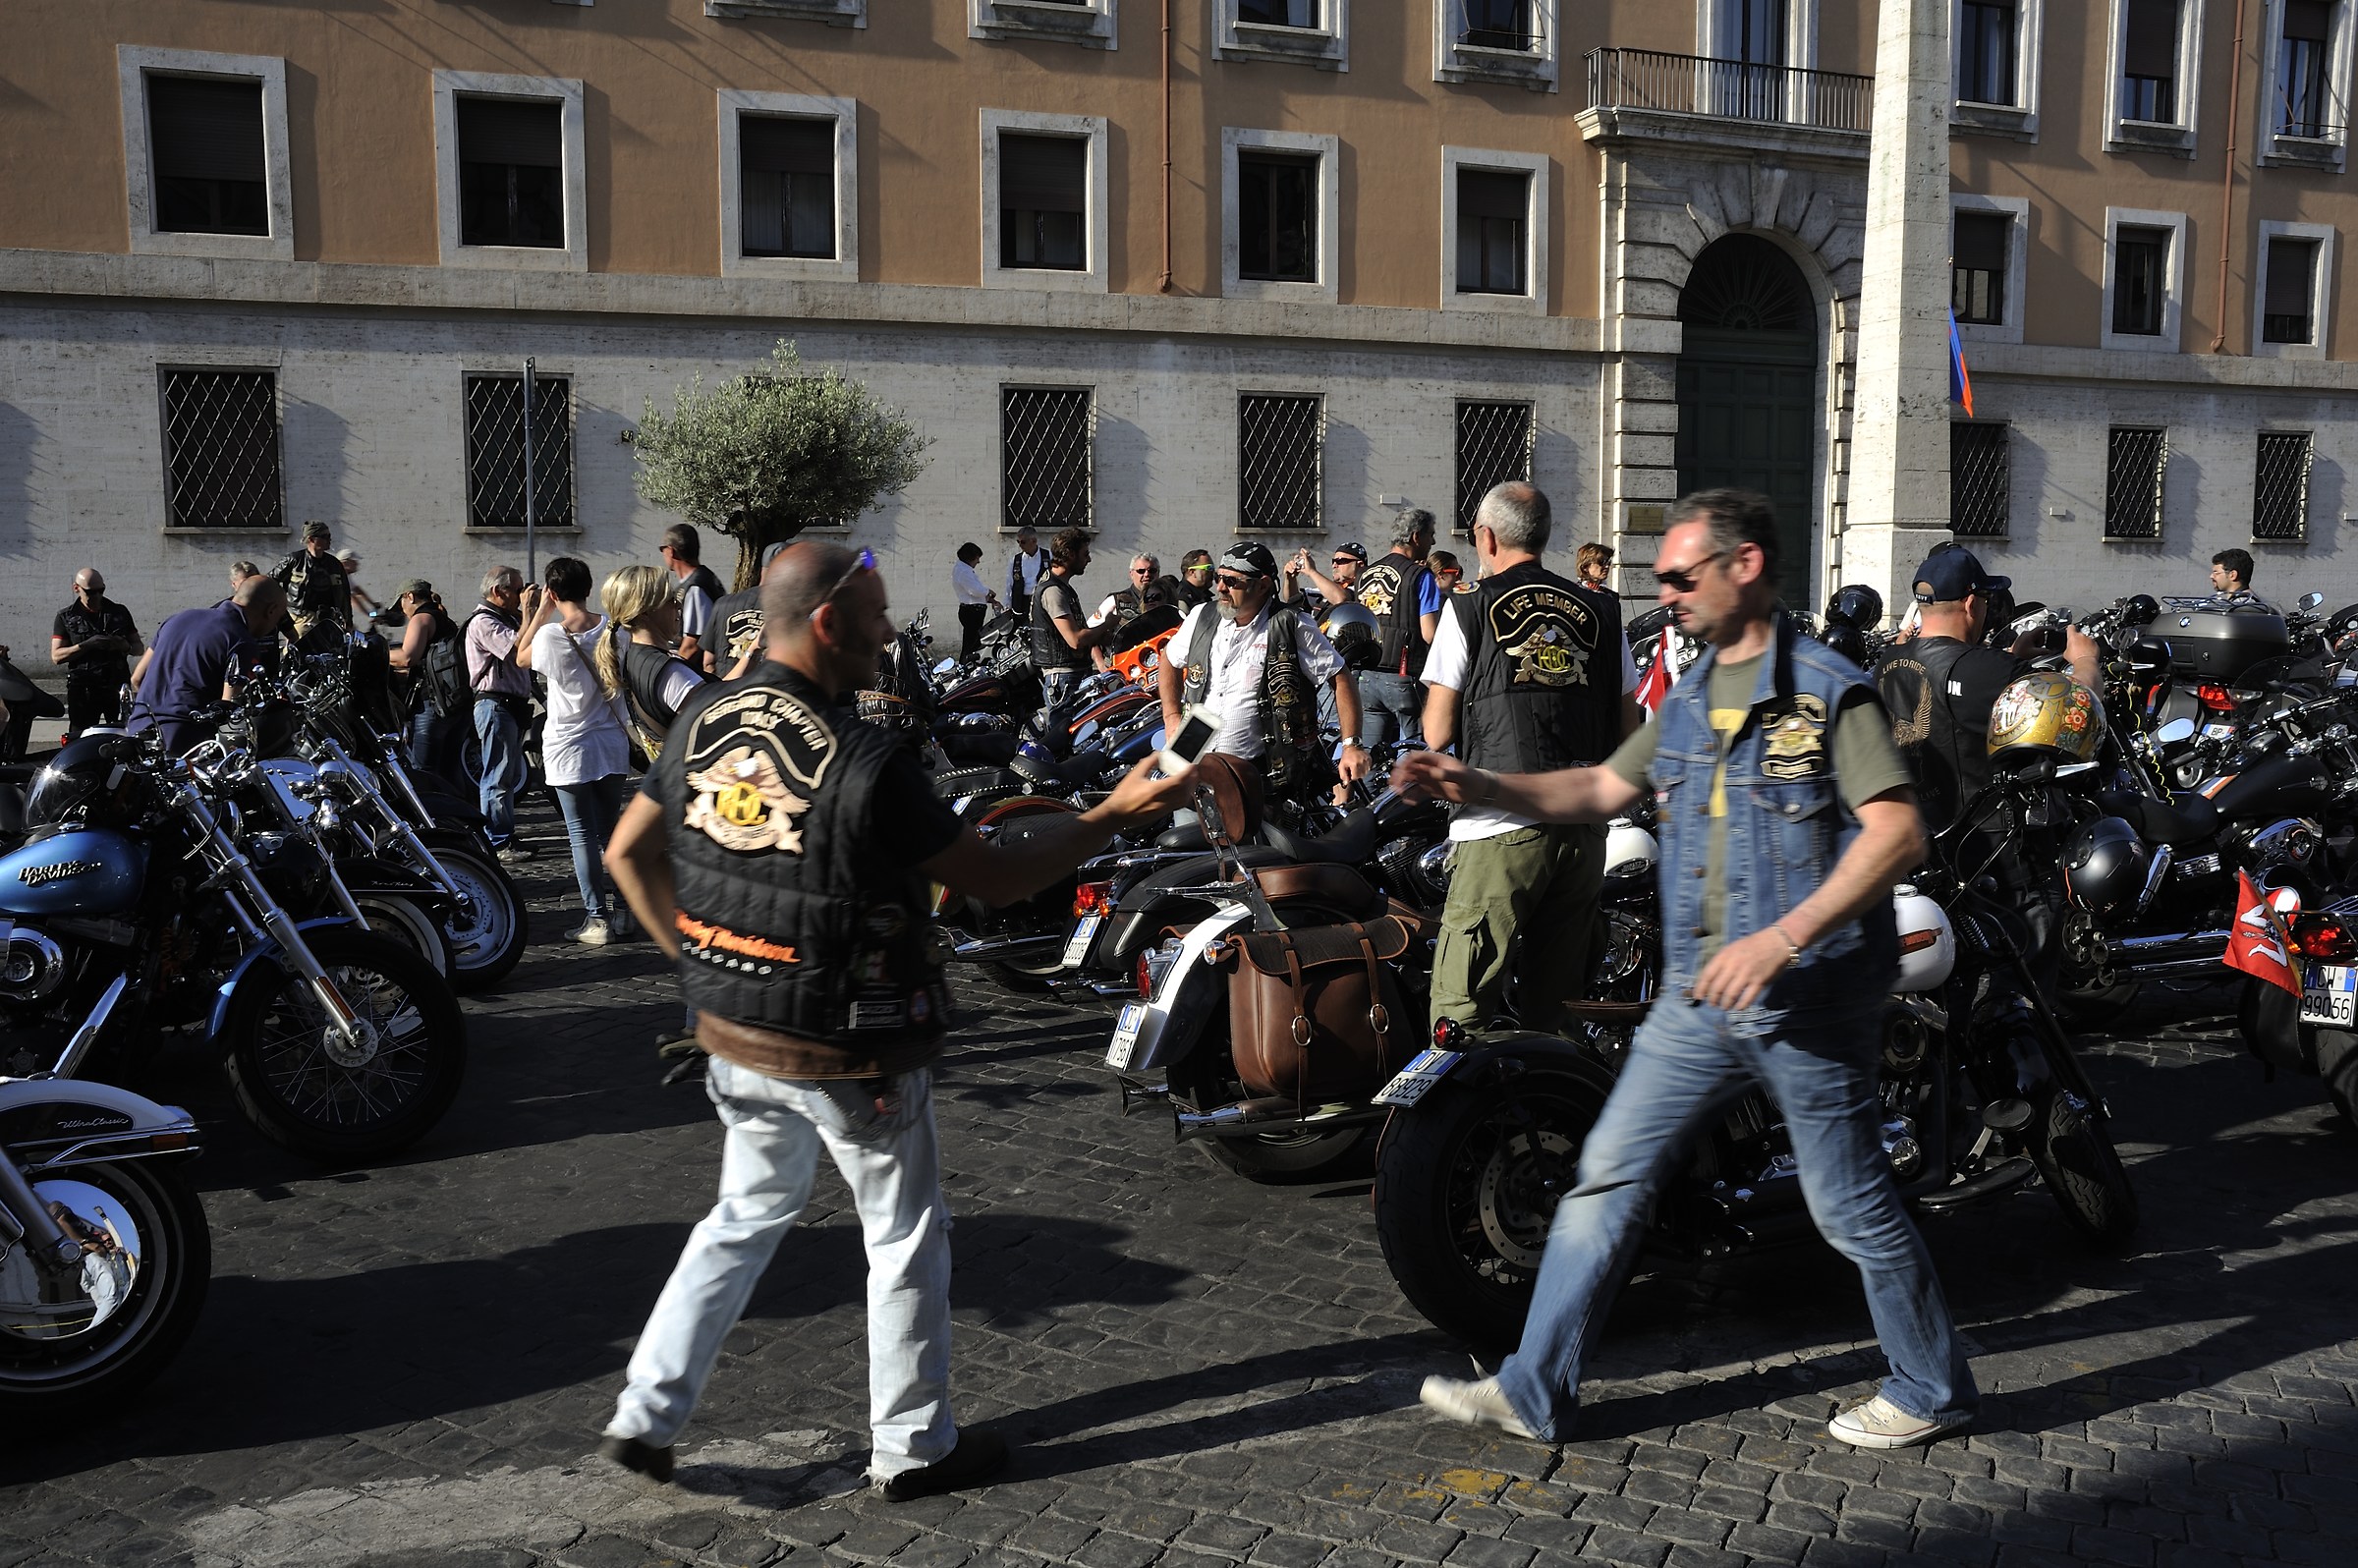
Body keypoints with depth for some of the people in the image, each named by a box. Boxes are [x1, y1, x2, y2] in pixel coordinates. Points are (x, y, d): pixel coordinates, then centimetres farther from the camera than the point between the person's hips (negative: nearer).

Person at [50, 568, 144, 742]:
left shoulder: (119, 612, 15)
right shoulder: (65, 617, 11)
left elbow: (139, 648, 17)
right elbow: (56, 656, 2)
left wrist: (124, 646, -7)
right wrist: (87, 645, -12)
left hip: (117, 686, 1)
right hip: (82, 687, -1)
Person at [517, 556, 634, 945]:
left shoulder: (550, 636, -14)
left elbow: (521, 659, 7)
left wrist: (542, 614, 8)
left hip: (569, 748, -4)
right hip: (611, 744, 4)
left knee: (582, 835, 1)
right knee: (611, 830, 15)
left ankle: (597, 917, 0)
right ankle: (619, 909, 17)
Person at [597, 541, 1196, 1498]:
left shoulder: (702, 722, -3)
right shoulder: (864, 765, -25)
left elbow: (629, 853, 6)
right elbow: (998, 879, -17)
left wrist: (695, 958, 13)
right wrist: (1111, 814, -9)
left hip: (732, 1034, 6)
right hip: (849, 1057, -6)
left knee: (747, 1214, 25)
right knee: (906, 1238, 13)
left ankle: (644, 1416, 26)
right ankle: (913, 1448, 27)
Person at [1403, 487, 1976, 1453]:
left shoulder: (1830, 691, -11)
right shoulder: (1687, 700, 13)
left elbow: (1899, 833, -20)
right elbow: (1602, 790, 19)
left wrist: (1782, 940, -28)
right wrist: (1480, 787, 5)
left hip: (1807, 997, -7)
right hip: (1698, 994, 7)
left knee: (1852, 1207, 6)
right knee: (1608, 1176, 5)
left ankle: (1934, 1390, 29)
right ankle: (1536, 1390, 13)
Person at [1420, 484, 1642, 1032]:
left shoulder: (1469, 608, 0)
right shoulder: (1601, 612, 11)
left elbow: (1437, 734, -2)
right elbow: (1629, 730, 11)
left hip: (1501, 827, -5)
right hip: (1585, 827, 5)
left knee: (1461, 1009, -2)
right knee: (1555, 1003, 14)